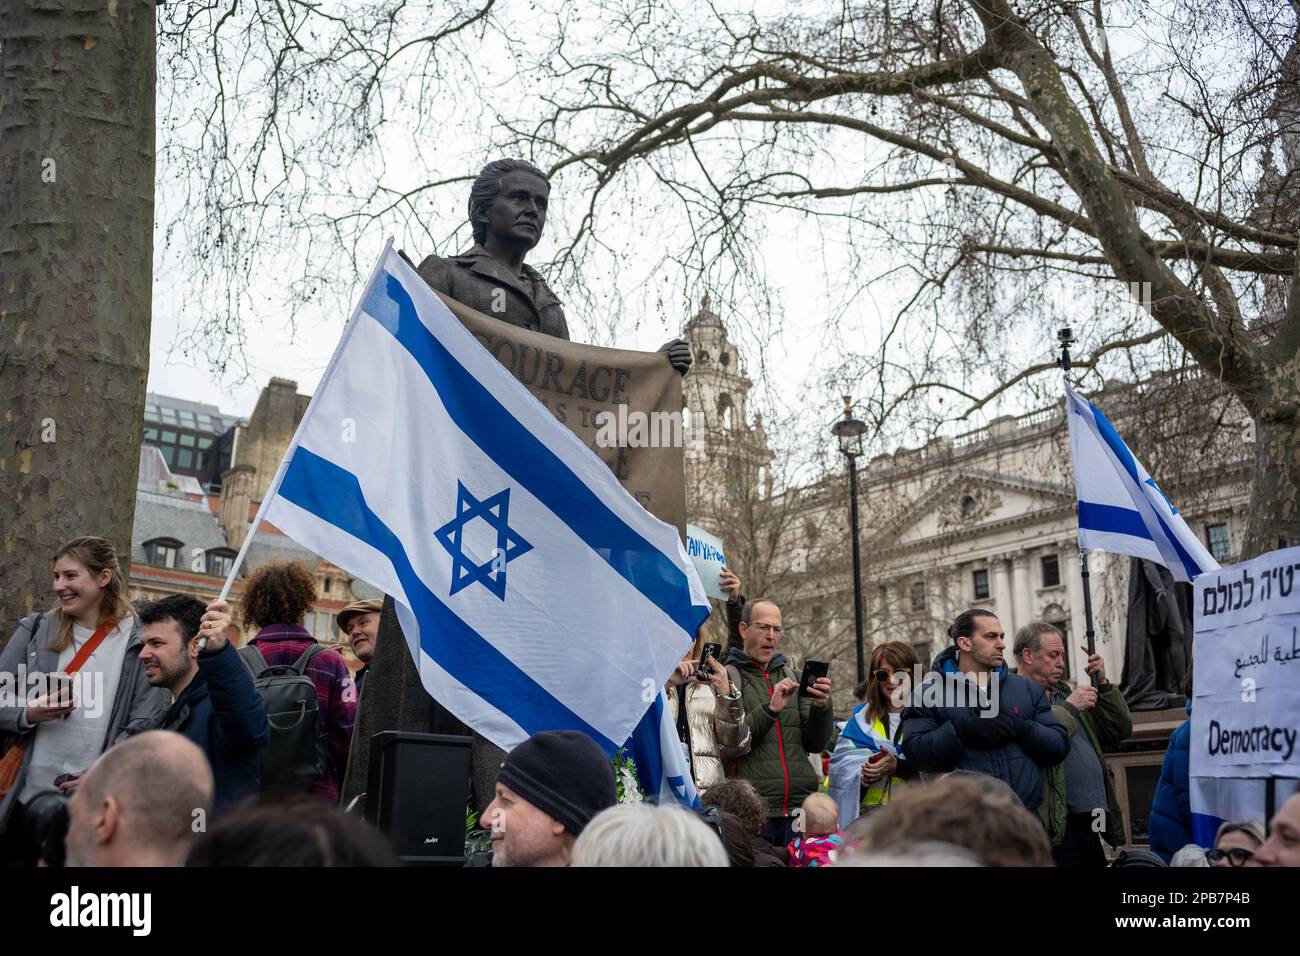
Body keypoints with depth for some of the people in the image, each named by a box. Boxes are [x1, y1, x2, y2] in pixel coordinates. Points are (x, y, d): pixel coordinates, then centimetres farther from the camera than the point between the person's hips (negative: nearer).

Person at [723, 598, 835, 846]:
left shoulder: (790, 676, 15)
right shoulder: (727, 677, 0)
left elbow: (816, 744, 10)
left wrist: (821, 707, -7)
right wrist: (769, 710, -19)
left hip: (799, 808, 5)